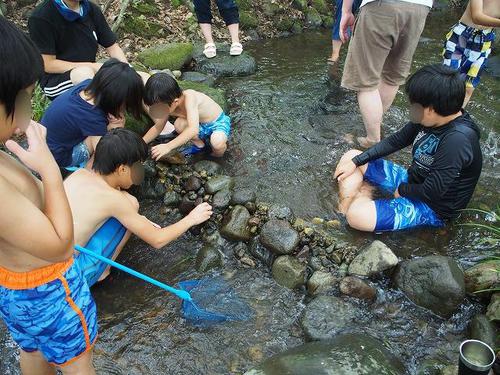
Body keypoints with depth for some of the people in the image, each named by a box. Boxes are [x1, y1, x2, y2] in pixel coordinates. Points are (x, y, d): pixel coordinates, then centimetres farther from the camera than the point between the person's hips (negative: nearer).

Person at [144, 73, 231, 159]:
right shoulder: (170, 104, -11)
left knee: (217, 143, -37)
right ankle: (200, 145, 7)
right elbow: (158, 127, 4)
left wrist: (168, 146, -47)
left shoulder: (189, 97, -34)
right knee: (178, 124, -20)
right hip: (202, 125, 6)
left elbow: (193, 130, -46)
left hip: (219, 123, -6)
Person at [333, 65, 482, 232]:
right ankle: (342, 214, -6)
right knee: (351, 156, 3)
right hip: (413, 181, 9)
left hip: (432, 207, -9)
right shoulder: (430, 119, -7)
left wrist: (402, 190, -11)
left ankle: (363, 197, 3)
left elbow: (432, 191, -30)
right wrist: (355, 162, -1)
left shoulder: (458, 139, -32)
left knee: (357, 215, -30)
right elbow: (395, 141, 4)